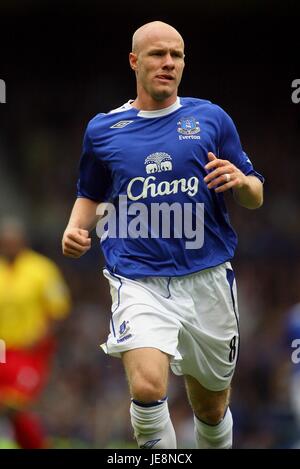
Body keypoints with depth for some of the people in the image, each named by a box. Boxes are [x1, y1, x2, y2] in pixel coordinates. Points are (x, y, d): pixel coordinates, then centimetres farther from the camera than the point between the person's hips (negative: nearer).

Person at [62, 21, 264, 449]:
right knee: (148, 387, -25)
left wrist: (240, 181, -12)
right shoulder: (102, 129, 8)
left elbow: (255, 197, 11)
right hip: (138, 281, -1)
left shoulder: (212, 119, 7)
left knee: (212, 409, 11)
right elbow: (91, 196, 23)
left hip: (207, 280, 1)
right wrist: (76, 229, 3)